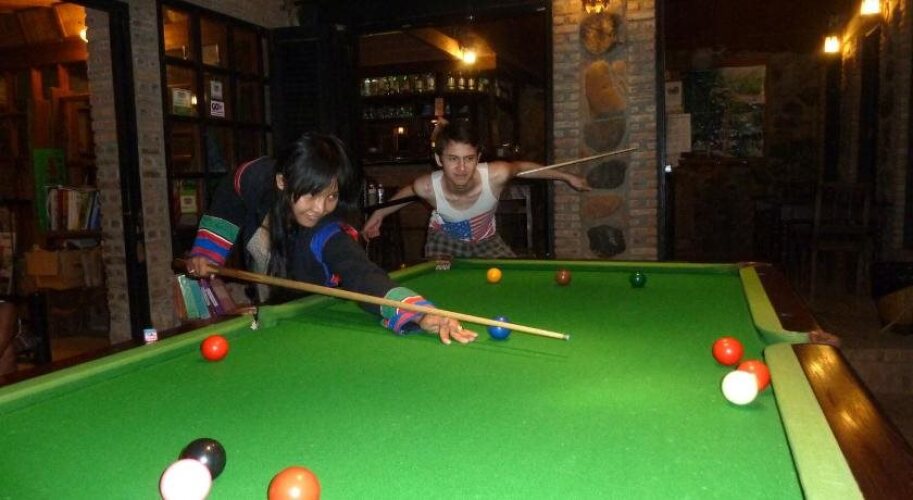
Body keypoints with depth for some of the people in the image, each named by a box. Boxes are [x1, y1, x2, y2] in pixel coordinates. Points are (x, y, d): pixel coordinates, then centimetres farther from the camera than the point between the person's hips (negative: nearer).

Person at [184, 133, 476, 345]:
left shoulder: (329, 239, -42)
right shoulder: (256, 177, -28)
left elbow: (365, 276, -60)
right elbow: (227, 200, -4)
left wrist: (422, 316, -78)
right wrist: (206, 254, -10)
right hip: (260, 304, 4)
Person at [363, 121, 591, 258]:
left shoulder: (496, 176, -36)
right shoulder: (428, 187, -34)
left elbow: (522, 167, -13)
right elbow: (408, 191, -8)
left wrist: (568, 177, -2)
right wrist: (379, 213, 0)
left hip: (486, 241, 2)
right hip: (444, 240, -1)